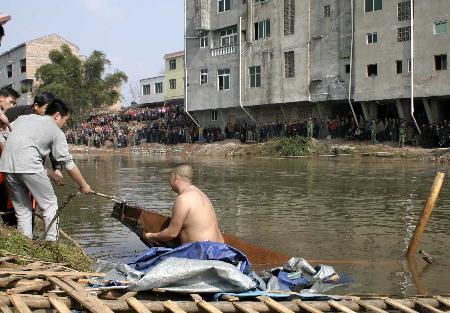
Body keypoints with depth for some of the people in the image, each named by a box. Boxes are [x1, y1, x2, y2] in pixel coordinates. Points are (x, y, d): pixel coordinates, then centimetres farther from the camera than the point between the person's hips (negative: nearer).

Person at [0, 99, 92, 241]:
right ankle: (52, 242, 4)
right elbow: (68, 163, 9)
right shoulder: (56, 131, 11)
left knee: (22, 208, 15)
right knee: (50, 204, 8)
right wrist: (83, 185, 16)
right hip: (29, 165, -6)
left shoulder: (24, 117, 26)